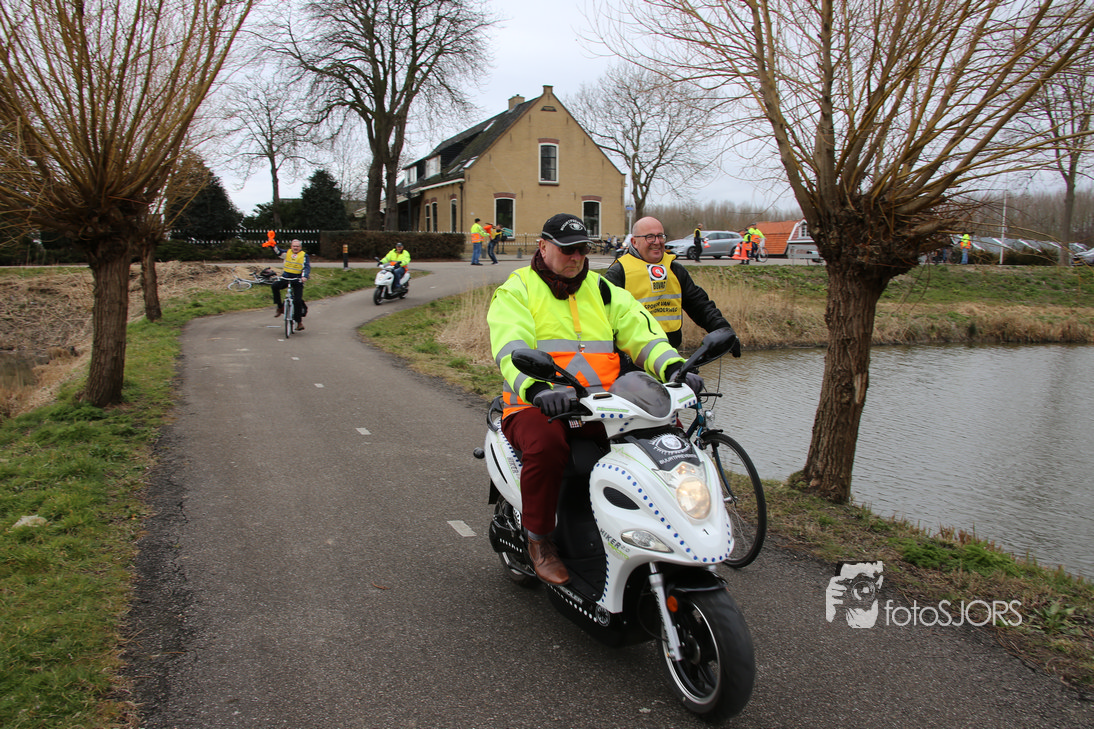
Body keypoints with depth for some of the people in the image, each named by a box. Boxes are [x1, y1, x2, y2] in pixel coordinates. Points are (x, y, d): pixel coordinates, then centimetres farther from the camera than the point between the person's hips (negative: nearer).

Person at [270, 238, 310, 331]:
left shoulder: (304, 256, 2)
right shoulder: (287, 253, 10)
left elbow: (307, 267, -8)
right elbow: (277, 251, 5)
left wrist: (305, 277, -26)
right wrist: (273, 244, -13)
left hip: (297, 281, -2)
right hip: (285, 278, 3)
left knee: (298, 301, -10)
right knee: (274, 286, -25)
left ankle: (299, 322, 1)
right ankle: (280, 307, -11)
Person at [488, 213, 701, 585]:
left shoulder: (602, 290, 18)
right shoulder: (516, 291, 4)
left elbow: (640, 330, 6)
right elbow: (511, 348, -14)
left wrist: (673, 367, -15)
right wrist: (537, 388, -35)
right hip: (535, 405, -4)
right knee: (546, 443, -37)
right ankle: (538, 539, -13)